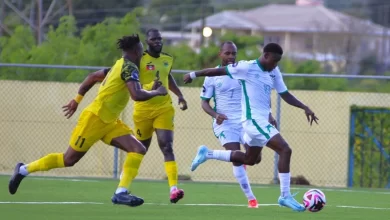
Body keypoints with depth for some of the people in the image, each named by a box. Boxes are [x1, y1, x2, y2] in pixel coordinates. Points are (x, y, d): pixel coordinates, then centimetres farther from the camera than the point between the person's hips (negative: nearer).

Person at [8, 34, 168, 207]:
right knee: (69, 159, 1)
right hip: (94, 118, -10)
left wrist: (78, 99, 26)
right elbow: (137, 95, -28)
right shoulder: (129, 67, -16)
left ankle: (121, 193, -14)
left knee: (139, 150, -6)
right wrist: (157, 92, -12)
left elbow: (93, 77, 22)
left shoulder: (119, 66, 12)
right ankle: (24, 169, 17)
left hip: (109, 122, 10)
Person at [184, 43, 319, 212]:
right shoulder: (248, 68, -14)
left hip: (261, 120, 9)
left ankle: (207, 154, 34)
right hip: (253, 120, -9)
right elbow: (219, 71, -5)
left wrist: (304, 108, 2)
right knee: (285, 150, -17)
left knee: (249, 159, 23)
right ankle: (285, 196, -14)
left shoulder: (274, 72, 9)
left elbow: (285, 94, 14)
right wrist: (194, 74, 3)